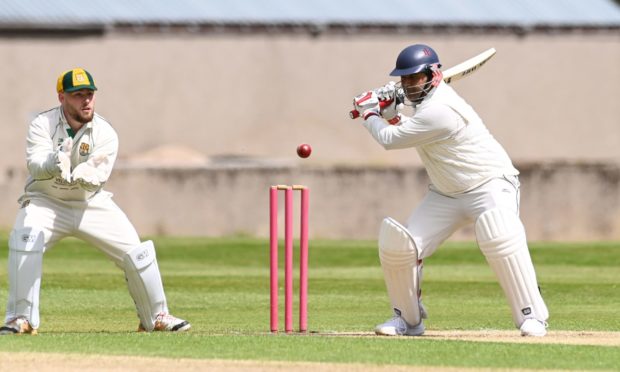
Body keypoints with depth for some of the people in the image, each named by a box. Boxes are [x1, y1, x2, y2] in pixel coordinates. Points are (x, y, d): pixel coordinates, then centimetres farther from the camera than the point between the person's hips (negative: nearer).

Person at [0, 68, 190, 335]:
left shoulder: (105, 133, -12)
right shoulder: (43, 125, -15)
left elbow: (98, 176, -23)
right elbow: (35, 165, -30)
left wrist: (79, 176, -46)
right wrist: (56, 164, -53)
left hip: (91, 204, 2)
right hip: (46, 202, -2)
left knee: (136, 252, -7)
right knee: (23, 240, -30)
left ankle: (156, 317, 14)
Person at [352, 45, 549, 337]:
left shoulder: (439, 110, -27)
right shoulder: (425, 100, 3)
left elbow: (391, 140, -19)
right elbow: (404, 131, 23)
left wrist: (368, 114, -1)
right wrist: (389, 112, 5)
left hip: (490, 185, -9)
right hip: (445, 194, 9)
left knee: (500, 237, -37)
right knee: (398, 246, -6)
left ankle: (532, 316, -28)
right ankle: (408, 319, 14)